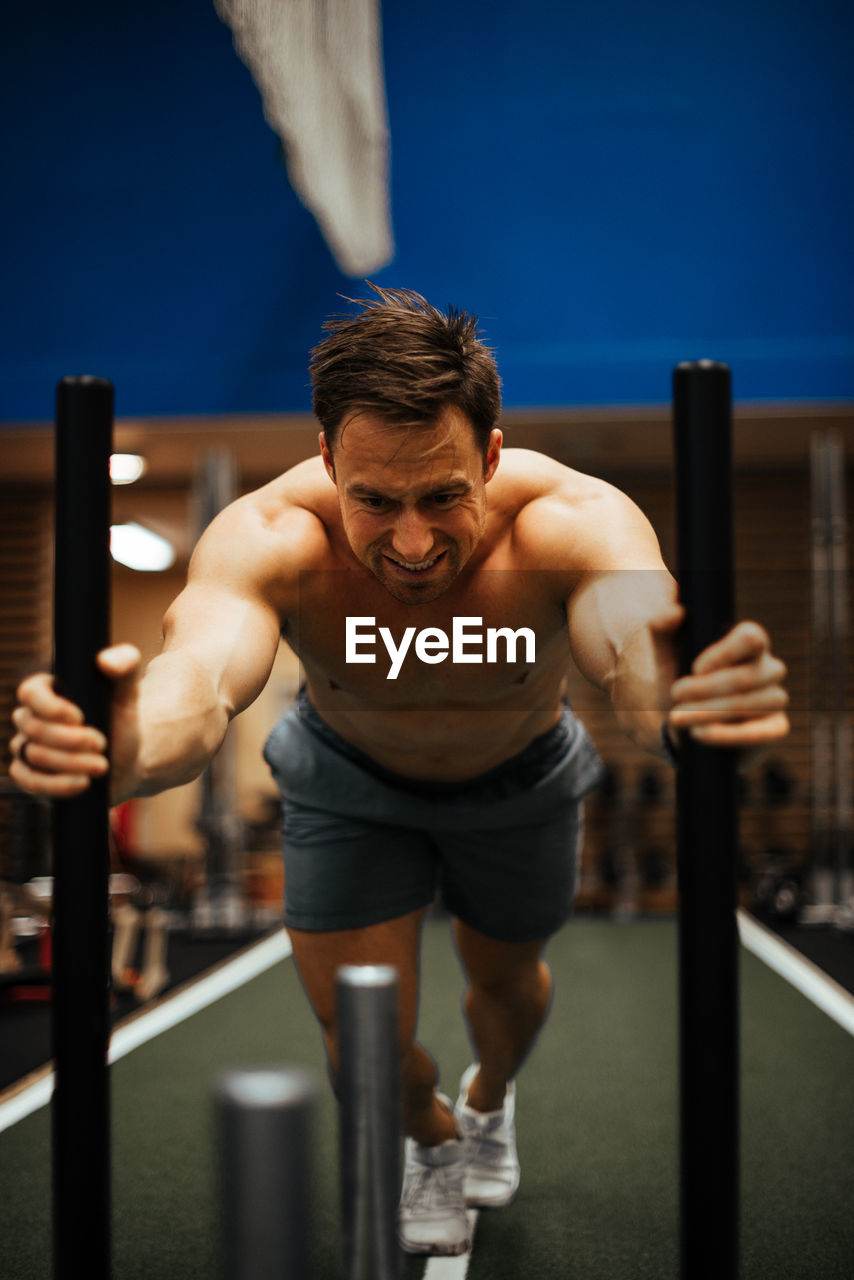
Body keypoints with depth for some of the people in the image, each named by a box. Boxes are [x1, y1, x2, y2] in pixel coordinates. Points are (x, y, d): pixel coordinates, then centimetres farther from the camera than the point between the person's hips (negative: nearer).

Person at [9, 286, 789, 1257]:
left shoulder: (572, 520, -40)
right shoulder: (268, 539, -39)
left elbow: (639, 645, -59)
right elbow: (201, 679, -58)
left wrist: (687, 697, -84)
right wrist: (127, 748, -82)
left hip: (520, 778, 1)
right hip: (349, 779, 0)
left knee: (507, 979, 21)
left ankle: (490, 1102, 59)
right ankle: (430, 1136, 38)